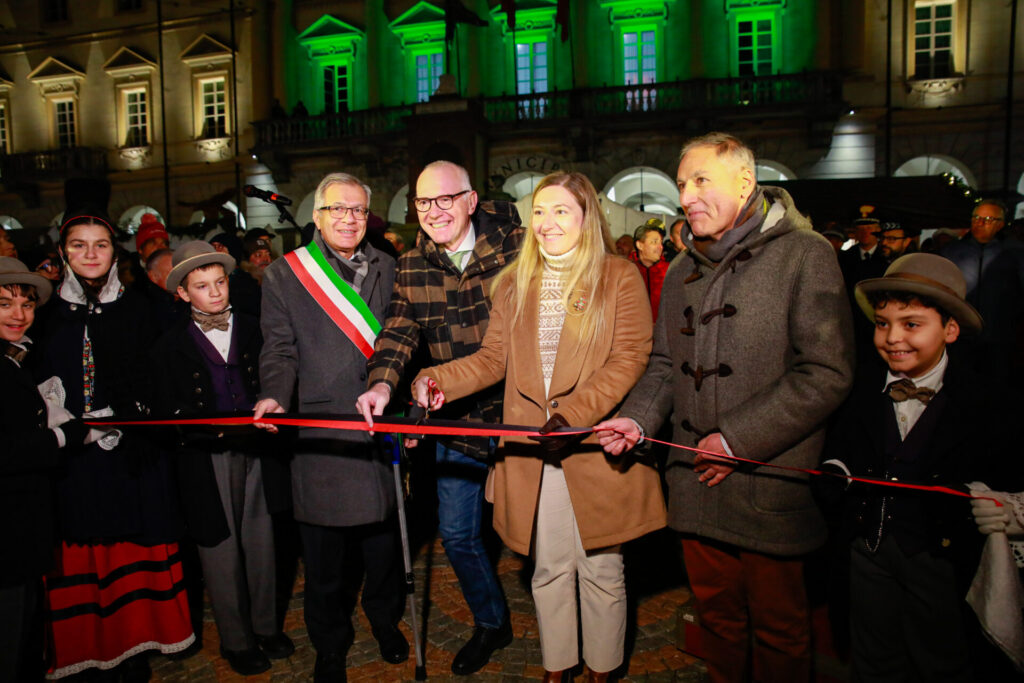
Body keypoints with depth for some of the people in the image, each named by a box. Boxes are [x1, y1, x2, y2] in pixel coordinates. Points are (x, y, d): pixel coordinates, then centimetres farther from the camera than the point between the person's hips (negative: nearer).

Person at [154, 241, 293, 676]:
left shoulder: (252, 331, 8)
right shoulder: (171, 346, 1)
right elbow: (172, 414, -3)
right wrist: (217, 429, -18)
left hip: (256, 451, 2)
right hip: (207, 461, -2)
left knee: (261, 543, 10)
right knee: (221, 551, 6)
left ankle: (265, 626, 30)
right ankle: (236, 641, 24)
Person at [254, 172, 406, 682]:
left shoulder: (388, 270, 11)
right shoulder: (283, 275, 5)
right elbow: (280, 350, 1)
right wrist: (275, 395, -16)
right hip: (320, 434, -2)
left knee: (384, 543, 13)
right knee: (324, 556, 7)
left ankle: (385, 621, 40)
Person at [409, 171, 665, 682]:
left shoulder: (620, 280, -2)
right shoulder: (513, 284, 11)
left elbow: (628, 361, -10)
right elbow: (494, 358, 8)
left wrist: (572, 413, -21)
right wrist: (441, 379, -10)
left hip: (597, 448, -3)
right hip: (532, 453, 3)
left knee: (601, 570, 11)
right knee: (549, 569, 15)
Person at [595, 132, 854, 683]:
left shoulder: (804, 254, -8)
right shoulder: (681, 274, 13)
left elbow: (827, 373, -15)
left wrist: (738, 437, -17)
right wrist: (638, 417, -1)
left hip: (769, 484, -5)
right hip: (697, 484, 6)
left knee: (778, 627, 10)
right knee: (716, 614, 18)